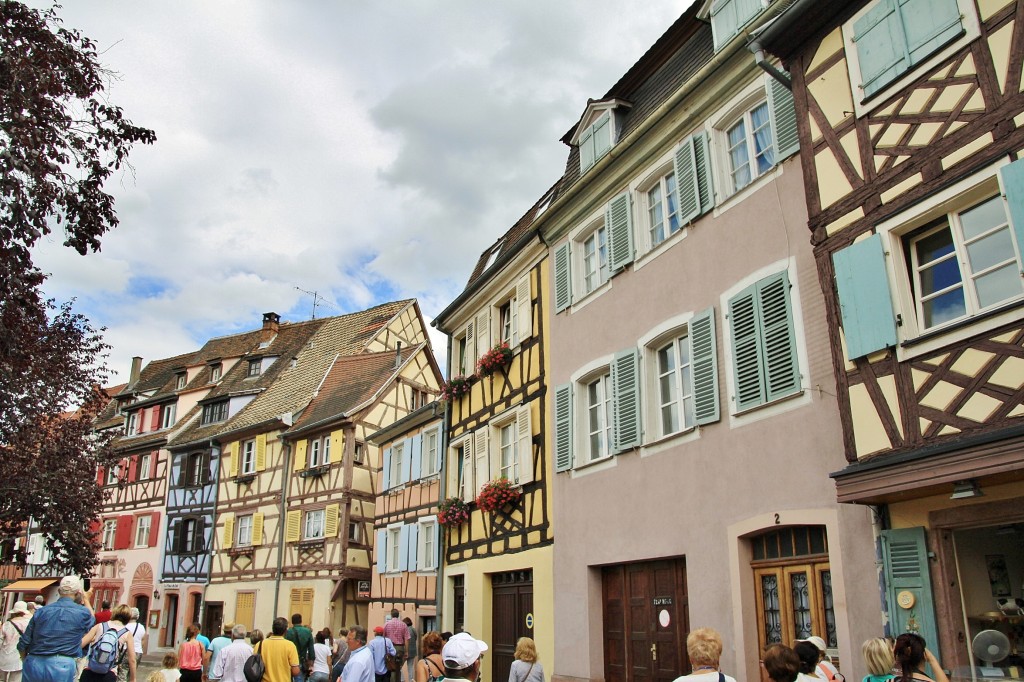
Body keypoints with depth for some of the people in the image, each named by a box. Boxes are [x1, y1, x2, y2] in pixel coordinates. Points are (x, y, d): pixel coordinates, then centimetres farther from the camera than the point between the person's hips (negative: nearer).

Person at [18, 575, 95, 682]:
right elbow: (91, 620, 24)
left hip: (34, 664, 3)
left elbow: (23, 645, 7)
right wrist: (86, 599, 36)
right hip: (61, 666, -3)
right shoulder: (82, 612, -2)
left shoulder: (41, 611, 4)